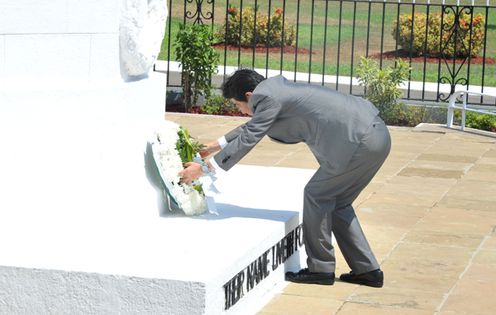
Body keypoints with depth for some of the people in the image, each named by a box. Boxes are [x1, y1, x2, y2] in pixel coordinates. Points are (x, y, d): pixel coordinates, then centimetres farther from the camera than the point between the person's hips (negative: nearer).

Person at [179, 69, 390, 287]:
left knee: (316, 195, 2)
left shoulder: (268, 97, -10)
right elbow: (251, 128, 33)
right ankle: (367, 270, 19)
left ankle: (320, 268, 10)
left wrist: (203, 169, 0)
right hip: (376, 133, 10)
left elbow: (247, 140, -7)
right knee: (337, 202, 17)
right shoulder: (275, 88, 19)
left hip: (361, 141, -10)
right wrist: (214, 146, 37)